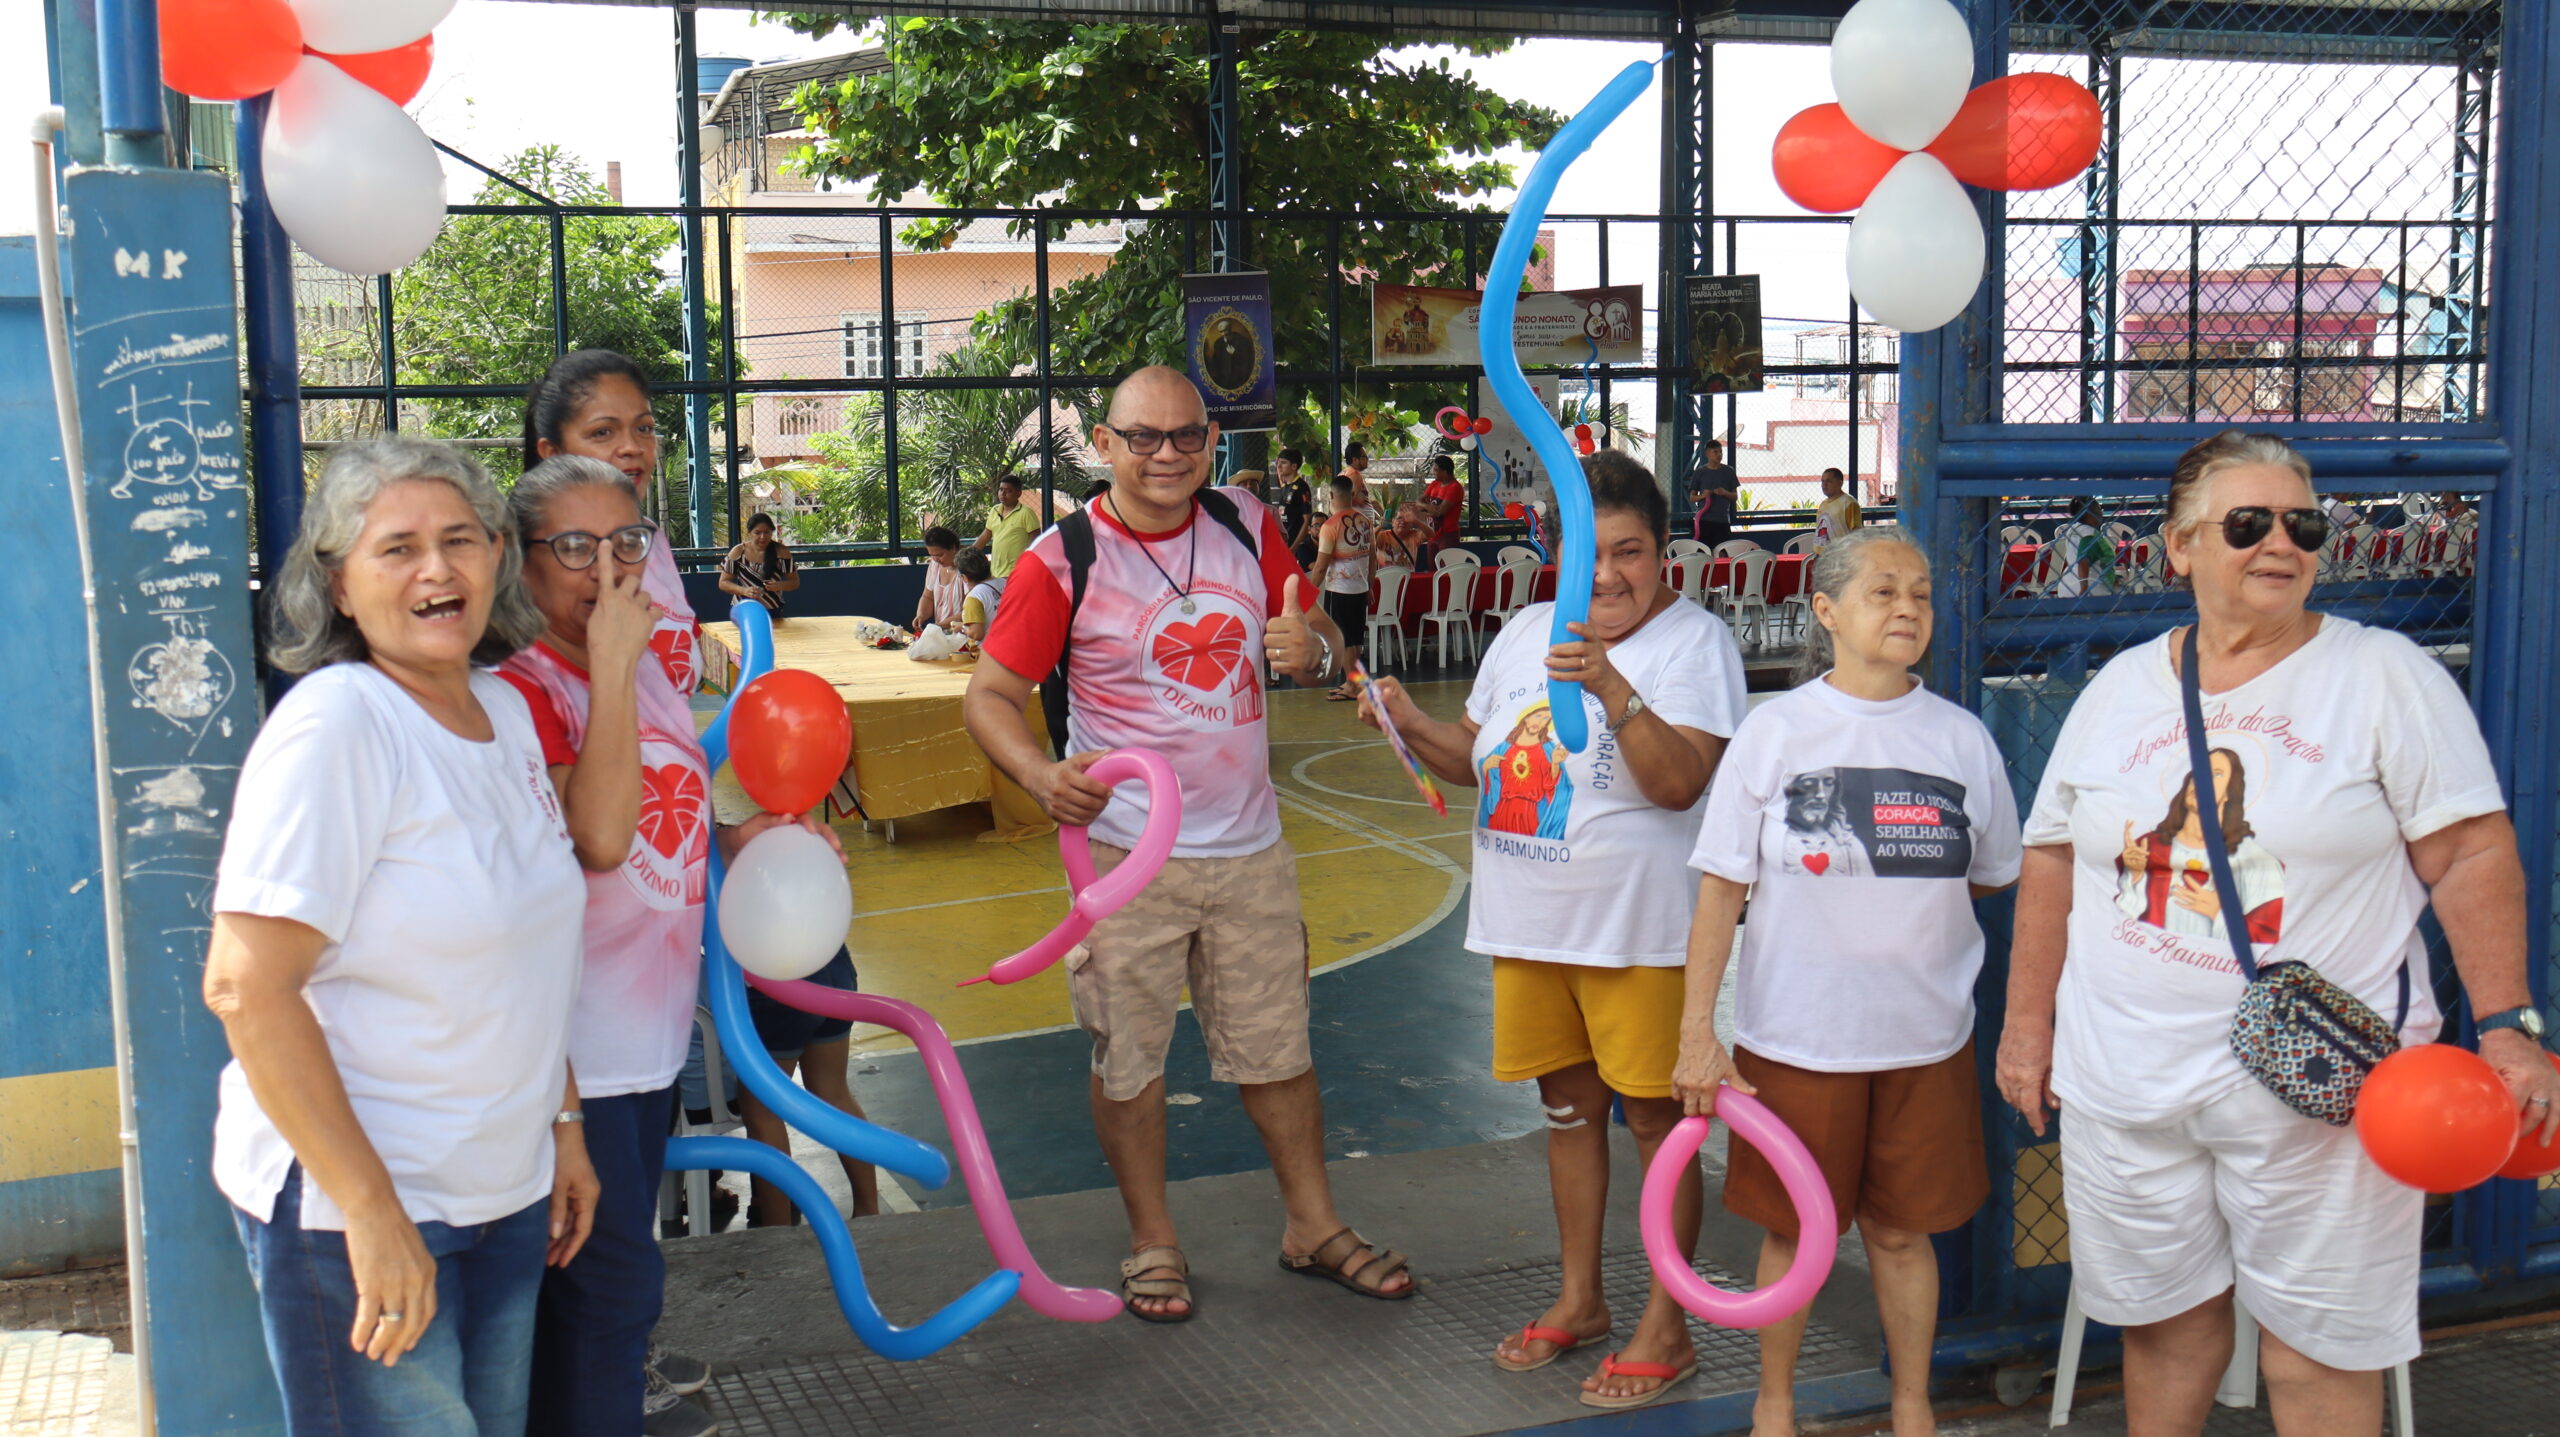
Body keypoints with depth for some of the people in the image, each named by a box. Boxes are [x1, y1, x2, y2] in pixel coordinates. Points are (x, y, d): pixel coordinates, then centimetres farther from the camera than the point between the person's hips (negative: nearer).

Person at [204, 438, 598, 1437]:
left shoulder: (507, 713, 6)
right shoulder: (333, 723, -17)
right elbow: (247, 989, -22)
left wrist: (564, 1124, 16)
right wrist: (371, 1211, -23)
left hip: (506, 1194, 7)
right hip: (351, 1207, -7)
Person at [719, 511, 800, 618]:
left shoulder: (781, 552, -6)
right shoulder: (738, 553, -7)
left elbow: (795, 582, 0)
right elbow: (723, 583, -2)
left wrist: (780, 585, -22)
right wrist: (744, 590, -20)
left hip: (773, 613, 0)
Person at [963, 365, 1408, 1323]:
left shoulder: (1248, 531, 4)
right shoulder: (1063, 561, -9)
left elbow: (1324, 643, 14)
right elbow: (988, 695, -10)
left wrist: (1312, 651, -11)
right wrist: (1043, 776, -30)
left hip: (1250, 847, 4)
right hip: (1125, 855, -3)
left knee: (1277, 1044, 14)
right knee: (1128, 1056, 7)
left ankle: (1313, 1225, 30)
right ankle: (1152, 1243, 25)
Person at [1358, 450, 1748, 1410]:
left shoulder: (1693, 641, -10)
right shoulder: (1526, 632, 9)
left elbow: (1679, 783, -23)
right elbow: (1475, 757, 19)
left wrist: (1614, 692, -33)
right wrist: (1410, 723, 1)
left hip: (1636, 931, -6)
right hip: (1529, 926, 6)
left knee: (1652, 1116, 3)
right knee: (1568, 1107, 17)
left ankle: (1665, 1328, 16)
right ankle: (1579, 1299, 33)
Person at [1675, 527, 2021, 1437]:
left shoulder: (1962, 738, 2)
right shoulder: (1776, 730, -5)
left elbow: (1997, 877, 15)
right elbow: (1721, 885, -6)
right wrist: (1697, 1030, -9)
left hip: (1925, 1033, 2)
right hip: (1797, 1031, -2)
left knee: (1903, 1230, 13)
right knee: (1792, 1230, 10)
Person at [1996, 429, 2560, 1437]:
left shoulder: (2386, 676, -2)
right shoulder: (2121, 687, 8)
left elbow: (2473, 859, -5)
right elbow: (2053, 861, 13)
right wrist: (2029, 1025, 11)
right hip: (2127, 1080, 3)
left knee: (2318, 1352, 2)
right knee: (2165, 1318, 14)